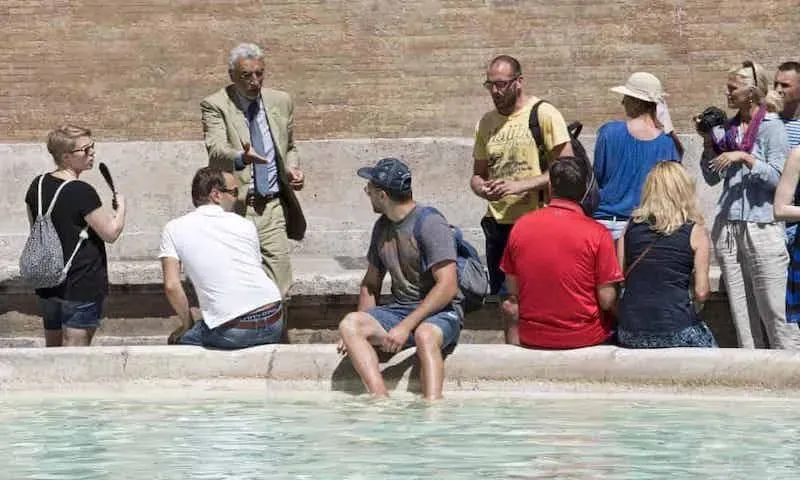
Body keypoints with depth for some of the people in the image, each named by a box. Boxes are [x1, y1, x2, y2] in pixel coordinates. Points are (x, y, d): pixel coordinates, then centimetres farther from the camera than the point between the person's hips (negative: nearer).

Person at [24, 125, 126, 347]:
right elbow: (111, 233, -15)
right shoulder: (82, 192, -18)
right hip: (81, 287, -7)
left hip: (47, 285, 7)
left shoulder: (38, 185, 5)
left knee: (52, 348, 17)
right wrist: (121, 206, 1)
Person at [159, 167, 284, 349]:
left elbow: (171, 285, -4)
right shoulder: (246, 225, 13)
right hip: (273, 320, 3)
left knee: (177, 340, 22)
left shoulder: (174, 229, 5)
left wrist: (188, 325, 10)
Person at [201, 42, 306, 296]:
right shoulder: (215, 106, -4)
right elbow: (216, 149, -21)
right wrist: (241, 158, -42)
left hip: (273, 207, 4)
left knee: (278, 288, 0)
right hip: (235, 208, -4)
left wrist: (292, 169, 3)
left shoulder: (281, 102, 12)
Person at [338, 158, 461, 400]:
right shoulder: (382, 227, 14)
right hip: (399, 308, 7)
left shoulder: (430, 223, -11)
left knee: (425, 335, -40)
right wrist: (364, 325, 1)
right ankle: (380, 397, -38)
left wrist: (406, 326, -24)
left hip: (439, 312, -7)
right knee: (349, 324, -21)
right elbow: (371, 284, 21)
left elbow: (448, 287, -19)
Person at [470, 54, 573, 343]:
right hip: (498, 222, 6)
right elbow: (477, 174, 19)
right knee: (507, 301, 10)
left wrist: (522, 185, -20)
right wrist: (481, 187, -6)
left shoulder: (544, 114, -6)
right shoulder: (487, 122, 12)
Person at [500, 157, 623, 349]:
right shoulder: (597, 234, -14)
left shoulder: (520, 226, -4)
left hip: (531, 338, 3)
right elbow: (606, 300, -13)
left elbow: (513, 292, 3)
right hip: (585, 338, -3)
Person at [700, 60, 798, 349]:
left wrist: (744, 157, -17)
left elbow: (777, 177, -10)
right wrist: (708, 143, 3)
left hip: (761, 225, -6)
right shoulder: (729, 128, 13)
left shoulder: (772, 127, -3)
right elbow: (712, 178, 15)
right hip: (728, 225, 6)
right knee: (740, 310, 8)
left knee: (774, 309, -6)